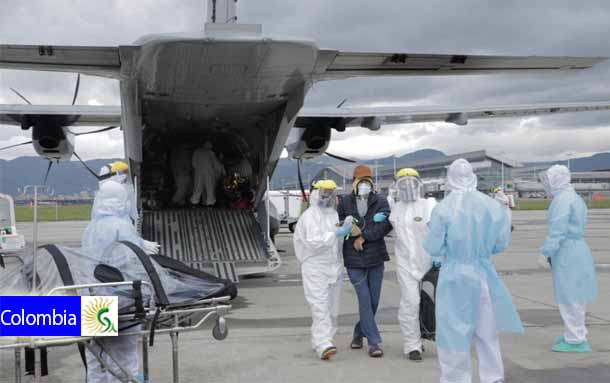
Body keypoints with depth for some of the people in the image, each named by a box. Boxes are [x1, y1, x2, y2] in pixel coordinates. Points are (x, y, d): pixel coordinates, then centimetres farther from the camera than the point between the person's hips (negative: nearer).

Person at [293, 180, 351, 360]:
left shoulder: (333, 214, 16)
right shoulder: (310, 215, -8)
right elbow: (313, 241, -19)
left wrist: (346, 229, 4)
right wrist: (336, 234, -19)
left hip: (334, 266, 8)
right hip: (315, 266, -8)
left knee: (332, 308, 9)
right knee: (320, 307, -14)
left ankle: (319, 342, 19)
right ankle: (323, 345, -19)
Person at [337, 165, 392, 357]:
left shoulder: (380, 201, 1)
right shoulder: (345, 202, 4)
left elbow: (387, 224, -11)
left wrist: (364, 236, -16)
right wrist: (349, 228, -14)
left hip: (375, 257, 2)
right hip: (353, 259, -2)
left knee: (373, 300, 9)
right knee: (364, 299, -8)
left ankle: (359, 333, 30)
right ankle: (374, 341, -3)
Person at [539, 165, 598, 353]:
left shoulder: (562, 200, -16)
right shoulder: (575, 198, 16)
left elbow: (557, 231, -20)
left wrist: (548, 251, -14)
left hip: (566, 252, -10)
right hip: (577, 248, 10)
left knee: (569, 298, -3)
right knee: (574, 297, 18)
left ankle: (575, 340, 3)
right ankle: (575, 335, 29)